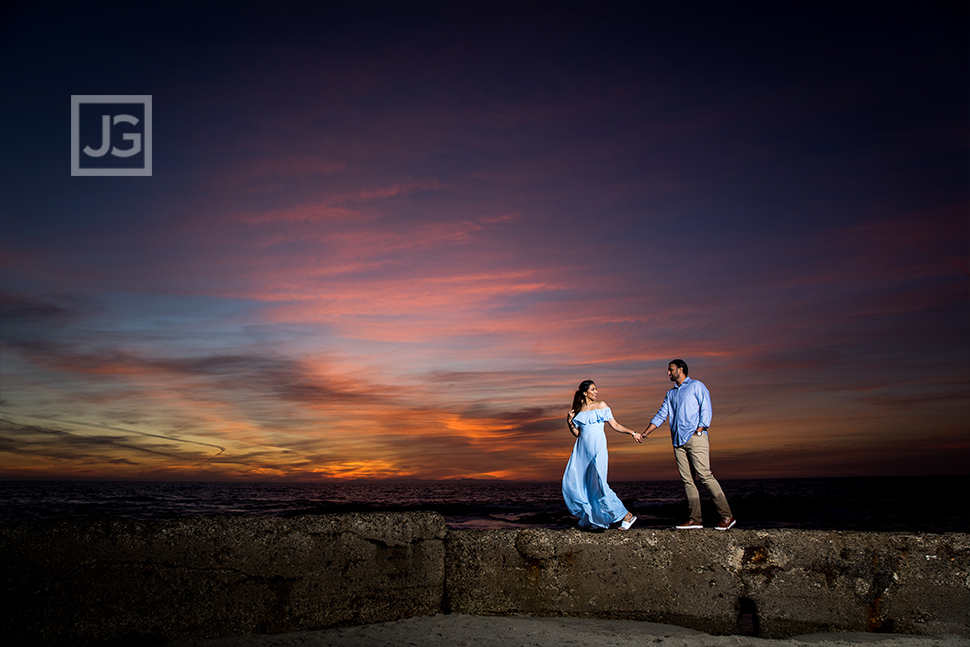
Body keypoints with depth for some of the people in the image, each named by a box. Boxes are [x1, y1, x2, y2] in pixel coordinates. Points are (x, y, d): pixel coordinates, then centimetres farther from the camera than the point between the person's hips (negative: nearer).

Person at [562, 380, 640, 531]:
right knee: (573, 482, -2)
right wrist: (570, 421, -3)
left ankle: (626, 515, -5)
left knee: (598, 484, -15)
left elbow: (615, 425, 5)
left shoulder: (601, 405, 5)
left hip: (597, 448, -4)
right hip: (582, 450, 5)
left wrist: (632, 432, -4)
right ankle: (589, 518, 14)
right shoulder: (579, 410, 13)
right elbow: (576, 433, 12)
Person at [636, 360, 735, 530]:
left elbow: (706, 410, -2)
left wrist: (698, 432, -12)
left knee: (704, 475, -13)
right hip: (678, 440, 6)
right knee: (687, 479, 0)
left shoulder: (696, 386, 5)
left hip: (696, 438, -6)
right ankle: (695, 519, 1)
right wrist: (645, 433, 13)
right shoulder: (670, 394, 23)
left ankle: (726, 516, -9)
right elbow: (661, 415, 22)